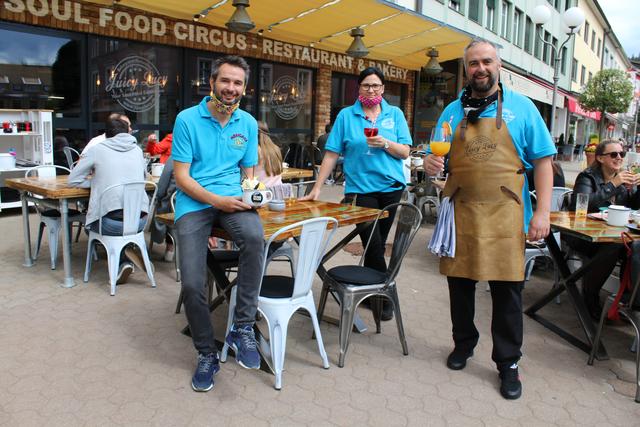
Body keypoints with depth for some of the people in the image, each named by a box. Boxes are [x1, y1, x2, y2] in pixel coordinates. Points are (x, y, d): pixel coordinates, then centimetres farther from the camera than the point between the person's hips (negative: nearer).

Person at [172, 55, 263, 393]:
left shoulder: (248, 123, 10)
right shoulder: (187, 119, -1)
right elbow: (182, 177, -4)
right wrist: (216, 200, -17)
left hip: (233, 200, 2)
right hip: (194, 203, -1)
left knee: (255, 237, -34)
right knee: (192, 285, -14)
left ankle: (243, 327, -18)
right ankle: (206, 354, 12)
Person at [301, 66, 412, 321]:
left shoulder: (395, 114, 8)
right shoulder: (346, 115, 3)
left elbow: (405, 152, 4)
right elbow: (331, 154, 0)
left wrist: (385, 143, -16)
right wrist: (316, 188, -4)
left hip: (391, 187, 2)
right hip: (360, 188, -2)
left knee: (378, 243, 10)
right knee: (374, 245, -5)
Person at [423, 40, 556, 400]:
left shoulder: (521, 107, 3)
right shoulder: (453, 111, 10)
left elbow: (543, 160, 1)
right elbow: (438, 157, 14)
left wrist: (542, 212, -7)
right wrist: (431, 163, -11)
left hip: (504, 215, -2)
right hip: (460, 212, 3)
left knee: (508, 289, 4)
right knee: (460, 282, 12)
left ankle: (508, 363, 21)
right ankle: (464, 343, 34)